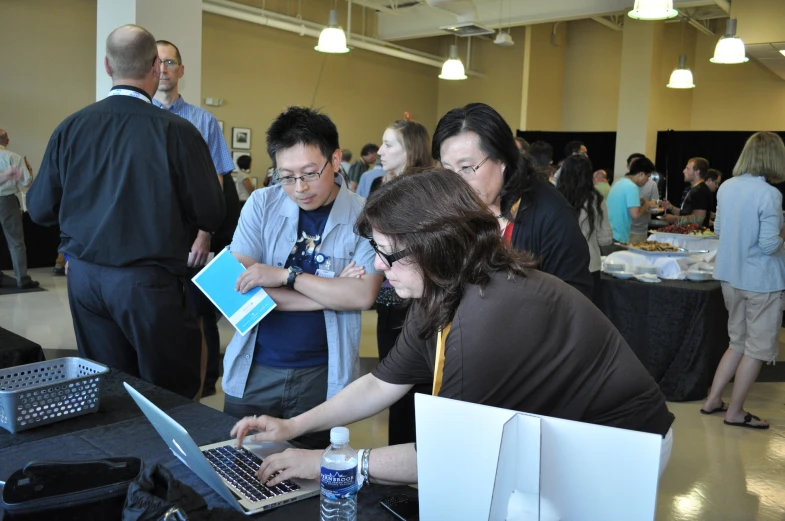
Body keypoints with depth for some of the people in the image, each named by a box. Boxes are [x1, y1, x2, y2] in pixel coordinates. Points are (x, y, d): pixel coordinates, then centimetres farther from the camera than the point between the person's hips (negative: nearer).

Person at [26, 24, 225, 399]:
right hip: (149, 282, -5)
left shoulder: (71, 127, -1)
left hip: (84, 277, 5)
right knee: (173, 396, 10)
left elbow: (40, 209, 4)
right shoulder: (177, 131, -13)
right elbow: (210, 216, -9)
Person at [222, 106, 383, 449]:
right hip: (253, 370, 2)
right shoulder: (261, 205, -3)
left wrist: (286, 275, -19)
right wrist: (331, 293, -15)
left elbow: (362, 296, -19)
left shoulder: (363, 216, -8)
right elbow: (239, 286, -11)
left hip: (321, 376, -2)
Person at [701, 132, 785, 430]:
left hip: (730, 276, 7)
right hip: (761, 281, -7)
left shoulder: (726, 187, 2)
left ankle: (712, 400, 24)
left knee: (738, 342, 21)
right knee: (758, 348, 9)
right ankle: (735, 412, 17)